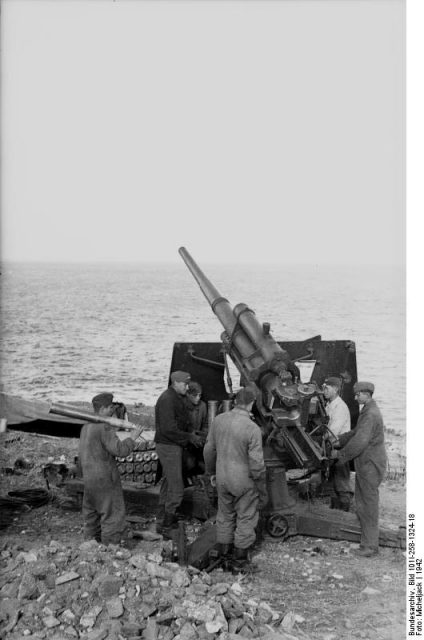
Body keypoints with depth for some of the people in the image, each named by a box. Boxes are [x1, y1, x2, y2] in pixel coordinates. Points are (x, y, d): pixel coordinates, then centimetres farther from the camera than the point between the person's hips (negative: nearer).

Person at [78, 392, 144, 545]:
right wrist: (133, 438, -8)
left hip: (88, 478, 9)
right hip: (105, 479, -9)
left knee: (91, 515, 17)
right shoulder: (104, 427, -17)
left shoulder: (86, 426, 12)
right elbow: (119, 450, -21)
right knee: (113, 515, -2)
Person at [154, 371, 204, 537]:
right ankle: (167, 525, -7)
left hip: (172, 446, 10)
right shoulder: (167, 400, -20)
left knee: (168, 481, 21)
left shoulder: (176, 398, 12)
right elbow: (168, 429, -25)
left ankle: (164, 511, 33)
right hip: (168, 447, -10)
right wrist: (190, 437, -18)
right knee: (176, 487, -10)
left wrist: (191, 434, 6)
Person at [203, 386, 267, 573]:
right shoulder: (252, 429, -22)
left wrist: (211, 471, 22)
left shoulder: (219, 420, -5)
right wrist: (262, 489, -6)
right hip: (244, 481, -5)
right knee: (246, 519, 12)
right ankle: (239, 561, 21)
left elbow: (209, 449, 6)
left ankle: (225, 556, 32)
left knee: (225, 517, 20)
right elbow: (256, 463, -19)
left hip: (222, 478, 5)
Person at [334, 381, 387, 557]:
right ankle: (367, 539, 23)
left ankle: (370, 546, 3)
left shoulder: (371, 414, -20)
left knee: (368, 504, -4)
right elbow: (356, 433, 22)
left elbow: (360, 441, -24)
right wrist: (338, 440, 11)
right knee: (361, 502, 15)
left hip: (370, 465, -10)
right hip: (365, 464, 10)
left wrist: (341, 455, -15)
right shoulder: (367, 411, 14)